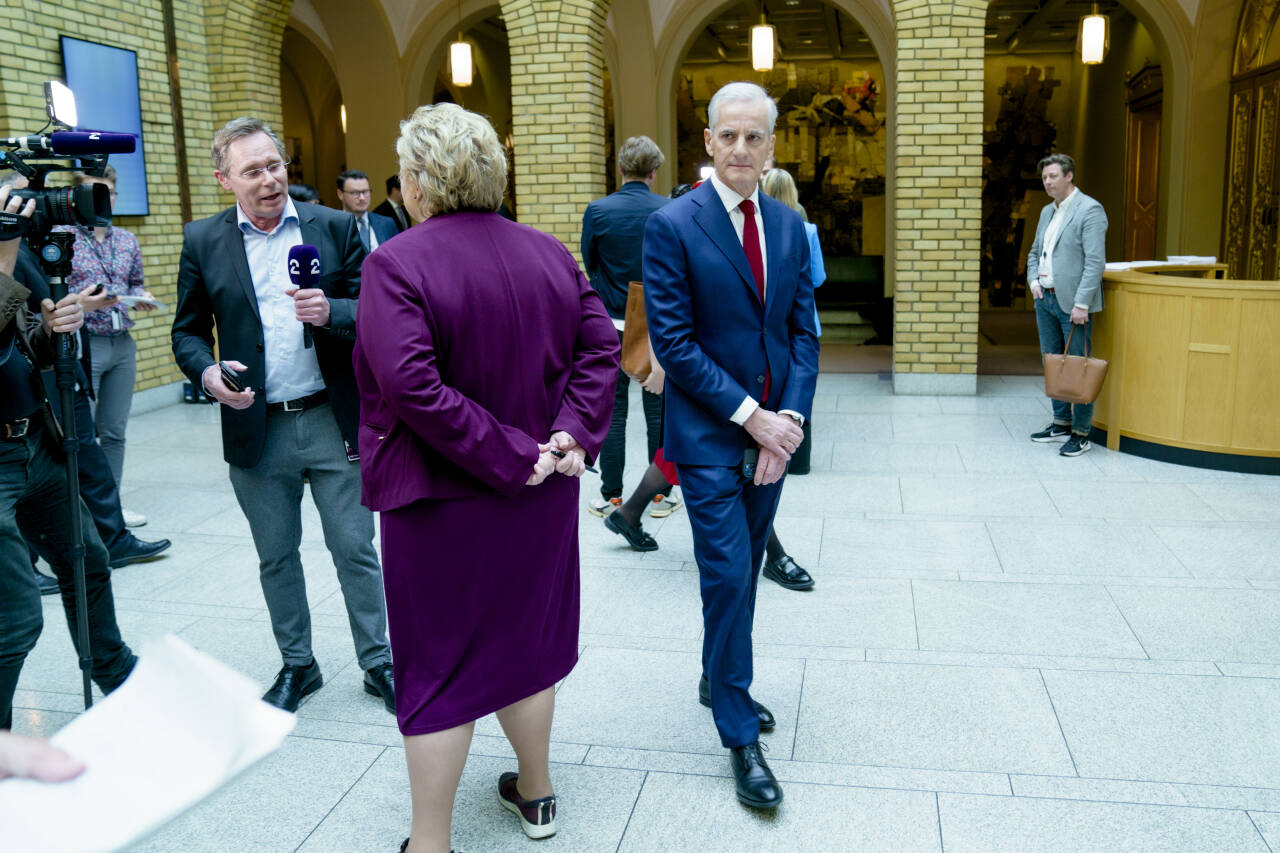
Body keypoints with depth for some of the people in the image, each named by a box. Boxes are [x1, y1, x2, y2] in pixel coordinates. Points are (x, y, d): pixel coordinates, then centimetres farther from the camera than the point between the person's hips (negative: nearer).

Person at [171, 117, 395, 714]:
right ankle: (296, 665, 32)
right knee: (276, 557, 14)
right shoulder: (203, 242, 4)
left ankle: (377, 662, 22)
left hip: (333, 420, -1)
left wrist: (332, 312, -21)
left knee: (355, 549, 5)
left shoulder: (335, 228, 1)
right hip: (256, 427, 2)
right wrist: (206, 373, -13)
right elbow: (188, 330, 8)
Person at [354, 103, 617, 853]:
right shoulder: (547, 251, 1)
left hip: (441, 497, -5)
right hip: (543, 493, 6)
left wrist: (507, 456, -20)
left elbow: (413, 387, -26)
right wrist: (571, 433, -9)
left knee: (437, 668, 8)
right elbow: (600, 346, -2)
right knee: (527, 641, 21)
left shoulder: (398, 262, -16)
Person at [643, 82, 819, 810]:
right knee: (728, 576, -3)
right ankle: (741, 737, 11)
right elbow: (673, 341, -14)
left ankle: (719, 679, 39)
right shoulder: (672, 226, -9)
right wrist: (750, 415, -16)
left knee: (746, 572, 17)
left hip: (773, 431, 6)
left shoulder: (789, 225, 8)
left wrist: (790, 419, -7)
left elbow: (803, 330, 6)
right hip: (710, 436, -5)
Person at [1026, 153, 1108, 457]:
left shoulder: (1089, 210, -9)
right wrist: (1034, 281, 8)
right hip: (1045, 298, 8)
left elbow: (1095, 261, -15)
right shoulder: (1047, 212, 16)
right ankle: (1062, 423, 25)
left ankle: (1081, 433, 1)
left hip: (1072, 302, -8)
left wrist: (1081, 303, -20)